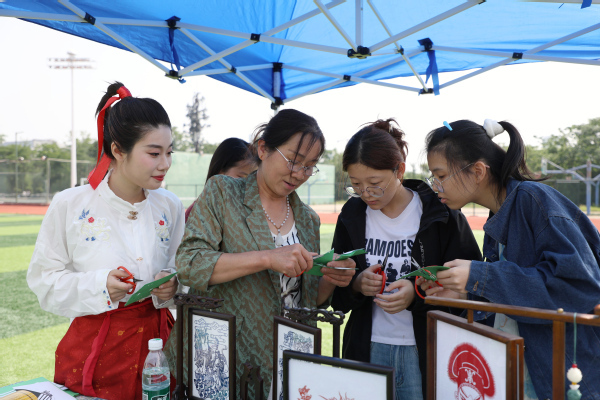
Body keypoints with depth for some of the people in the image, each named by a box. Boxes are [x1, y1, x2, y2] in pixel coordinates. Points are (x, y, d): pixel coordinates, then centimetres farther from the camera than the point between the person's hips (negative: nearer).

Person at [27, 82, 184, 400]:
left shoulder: (170, 206, 1)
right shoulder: (69, 205, -9)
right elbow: (43, 279, -5)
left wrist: (172, 286, -11)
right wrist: (99, 285, -21)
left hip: (158, 339, 3)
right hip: (93, 351, -3)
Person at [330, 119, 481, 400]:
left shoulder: (440, 213, -8)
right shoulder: (352, 215, 2)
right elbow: (336, 296, 7)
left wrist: (418, 294, -22)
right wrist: (356, 285, -15)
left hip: (425, 352, -2)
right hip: (367, 348, 3)